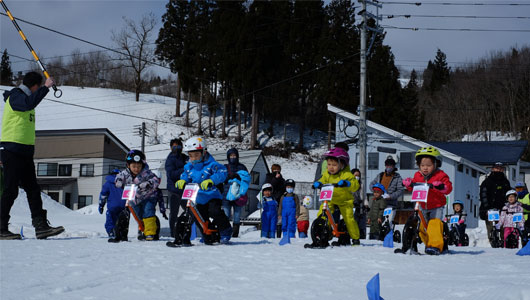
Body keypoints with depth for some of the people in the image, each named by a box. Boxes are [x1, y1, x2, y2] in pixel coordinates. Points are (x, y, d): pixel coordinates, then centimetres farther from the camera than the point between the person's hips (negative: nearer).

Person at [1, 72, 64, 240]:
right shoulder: (15, 96, -11)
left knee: (33, 189, 4)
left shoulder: (25, 97, 20)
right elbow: (29, 103, -30)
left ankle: (41, 226, 2)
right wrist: (45, 88, -25)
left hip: (25, 152, 10)